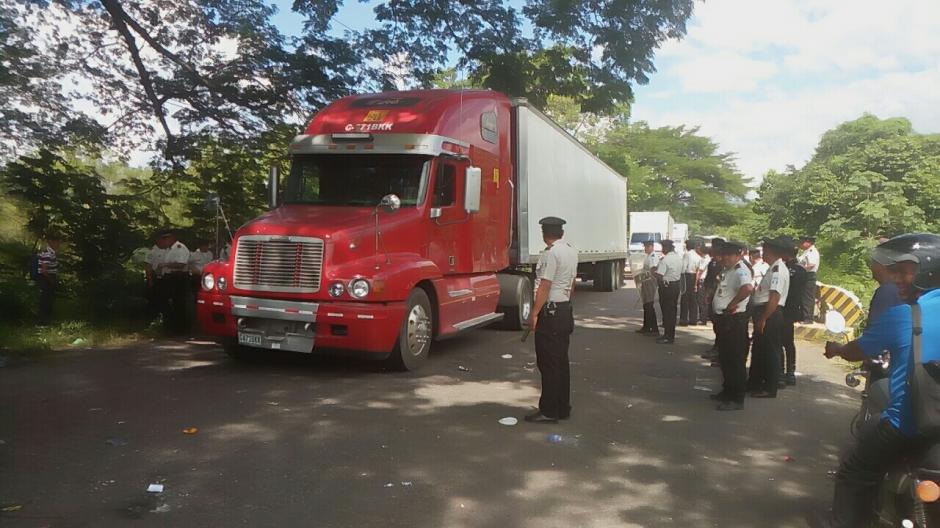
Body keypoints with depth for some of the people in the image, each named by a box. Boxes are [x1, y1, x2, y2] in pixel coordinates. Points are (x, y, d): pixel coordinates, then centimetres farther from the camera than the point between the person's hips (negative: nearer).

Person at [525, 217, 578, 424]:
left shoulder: (550, 254, -17)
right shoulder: (572, 251, 11)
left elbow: (545, 286, -20)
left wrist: (534, 313, -17)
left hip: (550, 311, -9)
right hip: (566, 310, 9)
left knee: (548, 363, -4)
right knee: (562, 361, 14)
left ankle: (549, 411, 1)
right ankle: (563, 408, 20)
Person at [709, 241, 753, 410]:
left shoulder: (741, 271, -18)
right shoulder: (729, 270, 12)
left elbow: (747, 288, -39)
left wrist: (732, 304, -27)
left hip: (734, 320, -10)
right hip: (724, 319, 10)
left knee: (735, 360, -2)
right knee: (725, 358, 20)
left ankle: (737, 399, 7)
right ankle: (728, 391, 34)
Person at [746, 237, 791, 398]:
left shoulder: (778, 269, -17)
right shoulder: (774, 268, 15)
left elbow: (775, 296, -25)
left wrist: (763, 319, -24)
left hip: (770, 314, -10)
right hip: (763, 314, 10)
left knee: (770, 351, 0)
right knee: (758, 349, 18)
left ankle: (769, 388, 9)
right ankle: (754, 383, 30)